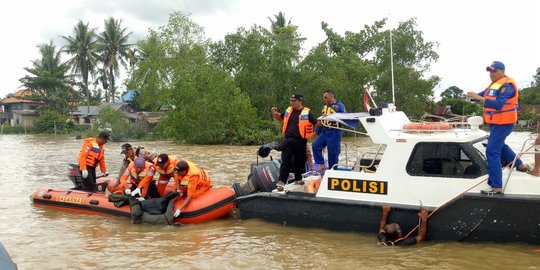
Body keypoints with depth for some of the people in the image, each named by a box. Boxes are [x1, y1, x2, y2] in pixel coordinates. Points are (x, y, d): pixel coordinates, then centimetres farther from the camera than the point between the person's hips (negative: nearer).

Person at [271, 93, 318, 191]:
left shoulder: (307, 112, -4)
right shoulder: (289, 110, 8)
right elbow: (280, 117, 23)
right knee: (285, 161, -4)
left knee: (299, 161, 12)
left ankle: (298, 179, 30)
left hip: (301, 142, -2)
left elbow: (316, 123, 0)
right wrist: (275, 113, 6)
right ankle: (281, 182, -6)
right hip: (288, 140, 2)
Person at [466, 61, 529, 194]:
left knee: (492, 152, -14)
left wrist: (478, 97, -36)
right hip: (495, 122, 10)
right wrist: (474, 95, -14)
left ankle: (496, 187, -13)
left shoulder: (507, 85, -19)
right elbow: (484, 95, 9)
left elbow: (498, 104, -31)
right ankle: (520, 165, 49)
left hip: (503, 123, -10)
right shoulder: (494, 84, 12)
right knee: (499, 145, 29)